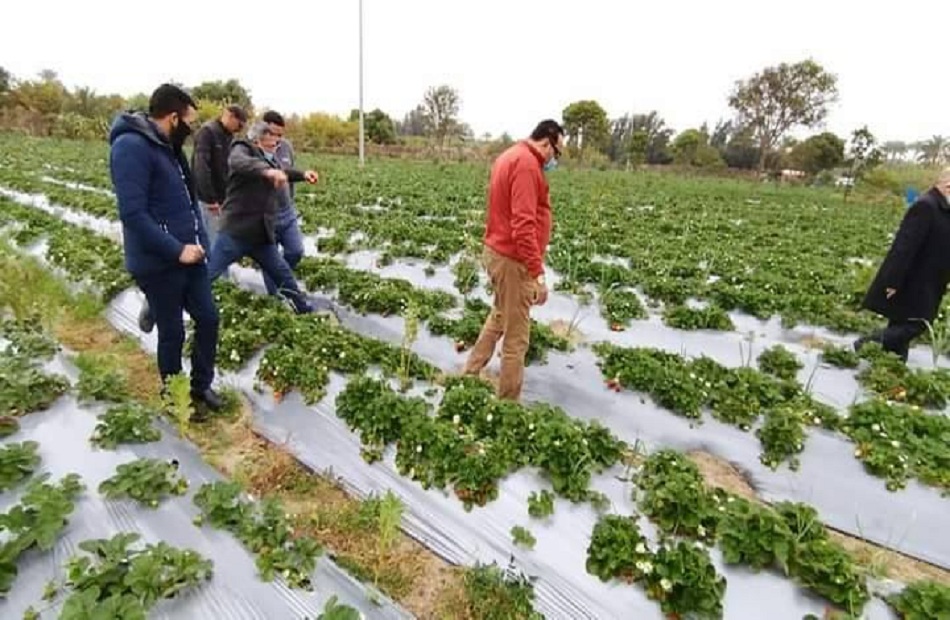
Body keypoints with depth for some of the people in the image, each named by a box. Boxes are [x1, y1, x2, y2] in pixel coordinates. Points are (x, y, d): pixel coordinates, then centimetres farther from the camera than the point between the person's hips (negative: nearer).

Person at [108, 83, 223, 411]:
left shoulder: (167, 146, 11)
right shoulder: (131, 147, -17)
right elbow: (132, 213, -24)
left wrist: (199, 239, 8)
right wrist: (177, 250, -22)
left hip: (189, 255, 8)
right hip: (159, 264, -8)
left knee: (208, 318, 11)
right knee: (172, 332, 6)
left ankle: (202, 384, 30)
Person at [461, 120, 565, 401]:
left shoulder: (510, 156, 15)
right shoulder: (526, 163, -18)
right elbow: (524, 225, -27)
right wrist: (538, 274, -28)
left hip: (496, 252, 10)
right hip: (512, 260, -10)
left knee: (499, 316, 27)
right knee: (516, 338, 1)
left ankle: (470, 374, 38)